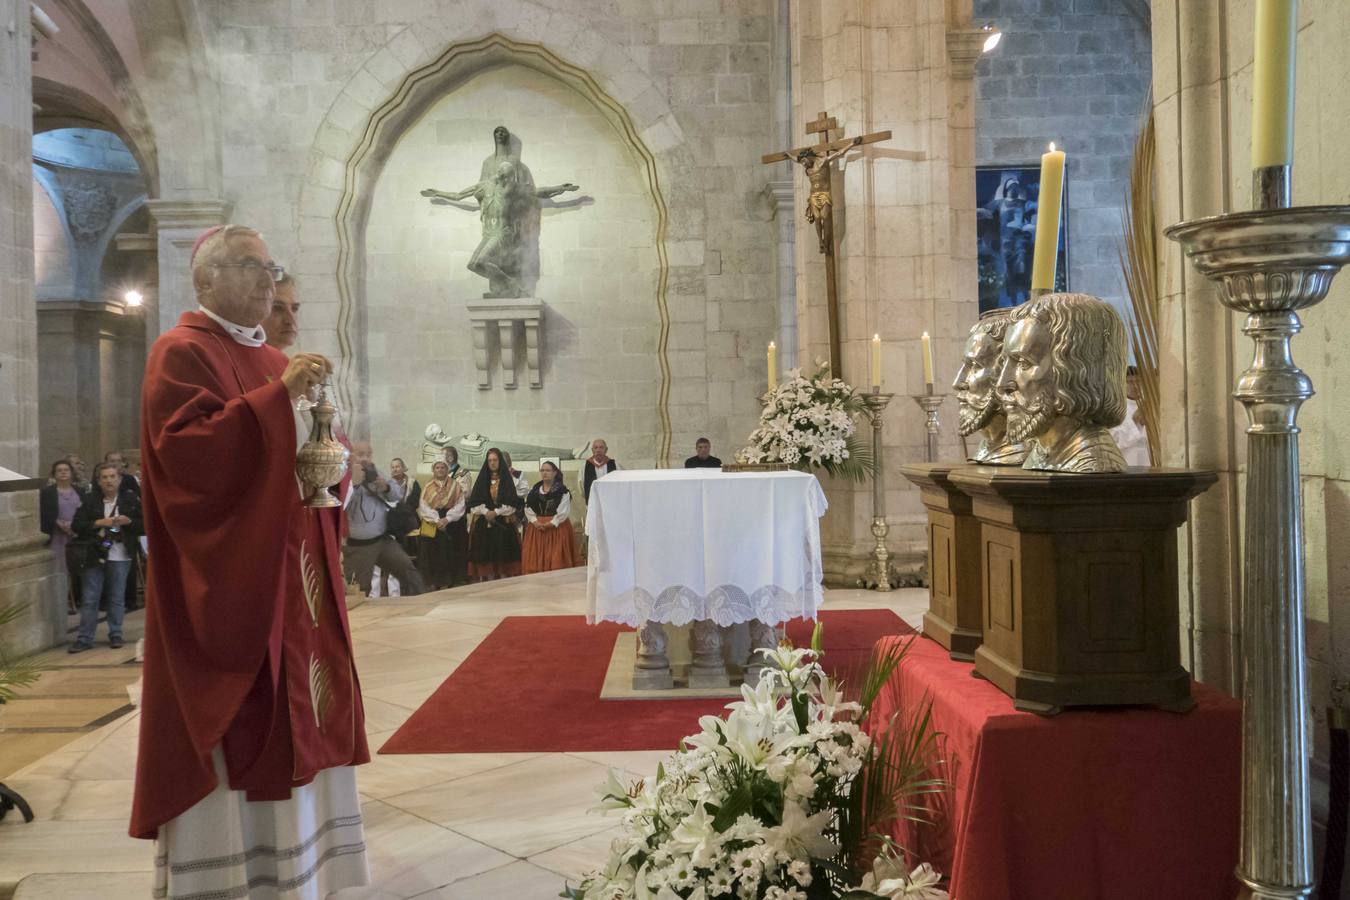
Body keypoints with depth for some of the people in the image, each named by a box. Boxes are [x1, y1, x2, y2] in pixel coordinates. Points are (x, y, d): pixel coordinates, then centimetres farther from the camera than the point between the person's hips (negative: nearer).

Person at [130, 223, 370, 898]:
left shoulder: (271, 358, 17)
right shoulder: (181, 353, -8)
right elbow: (187, 450, -22)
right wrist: (279, 396, -25)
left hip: (287, 570, 8)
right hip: (225, 576, -8)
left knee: (293, 712, 11)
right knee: (226, 728, -2)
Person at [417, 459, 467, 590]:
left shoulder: (456, 486, 6)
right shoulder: (428, 487, 8)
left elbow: (460, 505, -3)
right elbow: (423, 506, -3)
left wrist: (447, 518, -15)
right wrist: (436, 520, -16)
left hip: (452, 525, -1)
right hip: (432, 525, 1)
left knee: (451, 556, -2)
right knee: (433, 556, -3)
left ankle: (450, 583, 4)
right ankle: (435, 583, 3)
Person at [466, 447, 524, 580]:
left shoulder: (506, 479, 4)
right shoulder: (482, 479, 11)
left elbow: (512, 502, -4)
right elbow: (474, 502, 4)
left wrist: (496, 512, -13)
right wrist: (485, 511, -12)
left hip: (503, 523, -2)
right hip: (484, 523, 2)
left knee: (503, 554, -5)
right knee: (485, 554, -2)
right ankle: (486, 581, 2)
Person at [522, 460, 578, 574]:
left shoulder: (562, 490, -3)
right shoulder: (534, 490, 11)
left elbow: (563, 511, -10)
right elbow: (528, 508, 6)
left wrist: (552, 523, -18)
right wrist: (535, 522, -10)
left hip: (557, 528, -4)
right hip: (536, 528, 4)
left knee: (556, 560, -5)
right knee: (535, 559, 3)